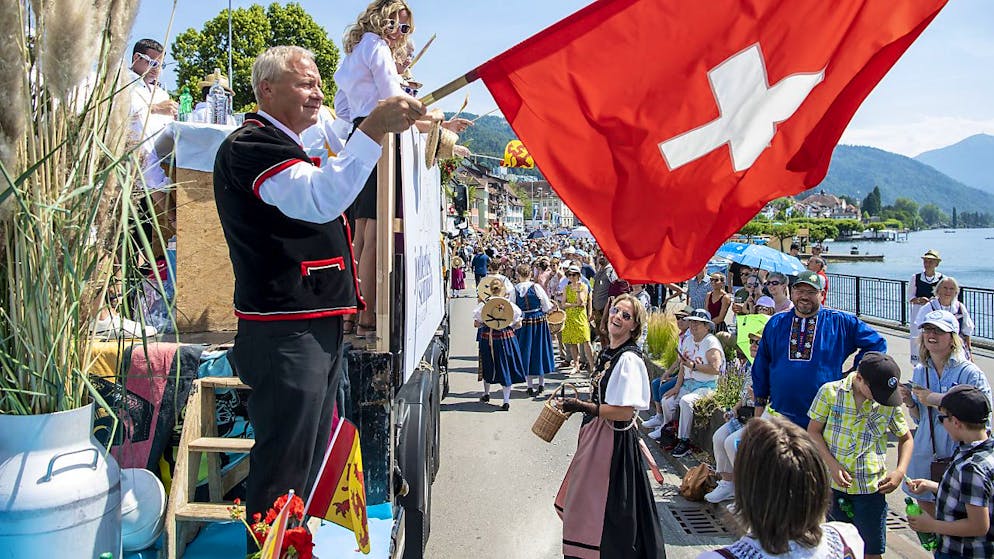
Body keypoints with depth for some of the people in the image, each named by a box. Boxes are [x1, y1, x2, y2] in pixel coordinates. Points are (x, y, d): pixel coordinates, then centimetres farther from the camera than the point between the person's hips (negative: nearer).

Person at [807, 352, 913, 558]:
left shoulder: (890, 404, -2)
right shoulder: (830, 392, -8)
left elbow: (906, 438, 12)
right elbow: (813, 431, -3)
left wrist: (900, 471, -4)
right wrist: (832, 464, -13)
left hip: (871, 487, 1)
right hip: (832, 483, 0)